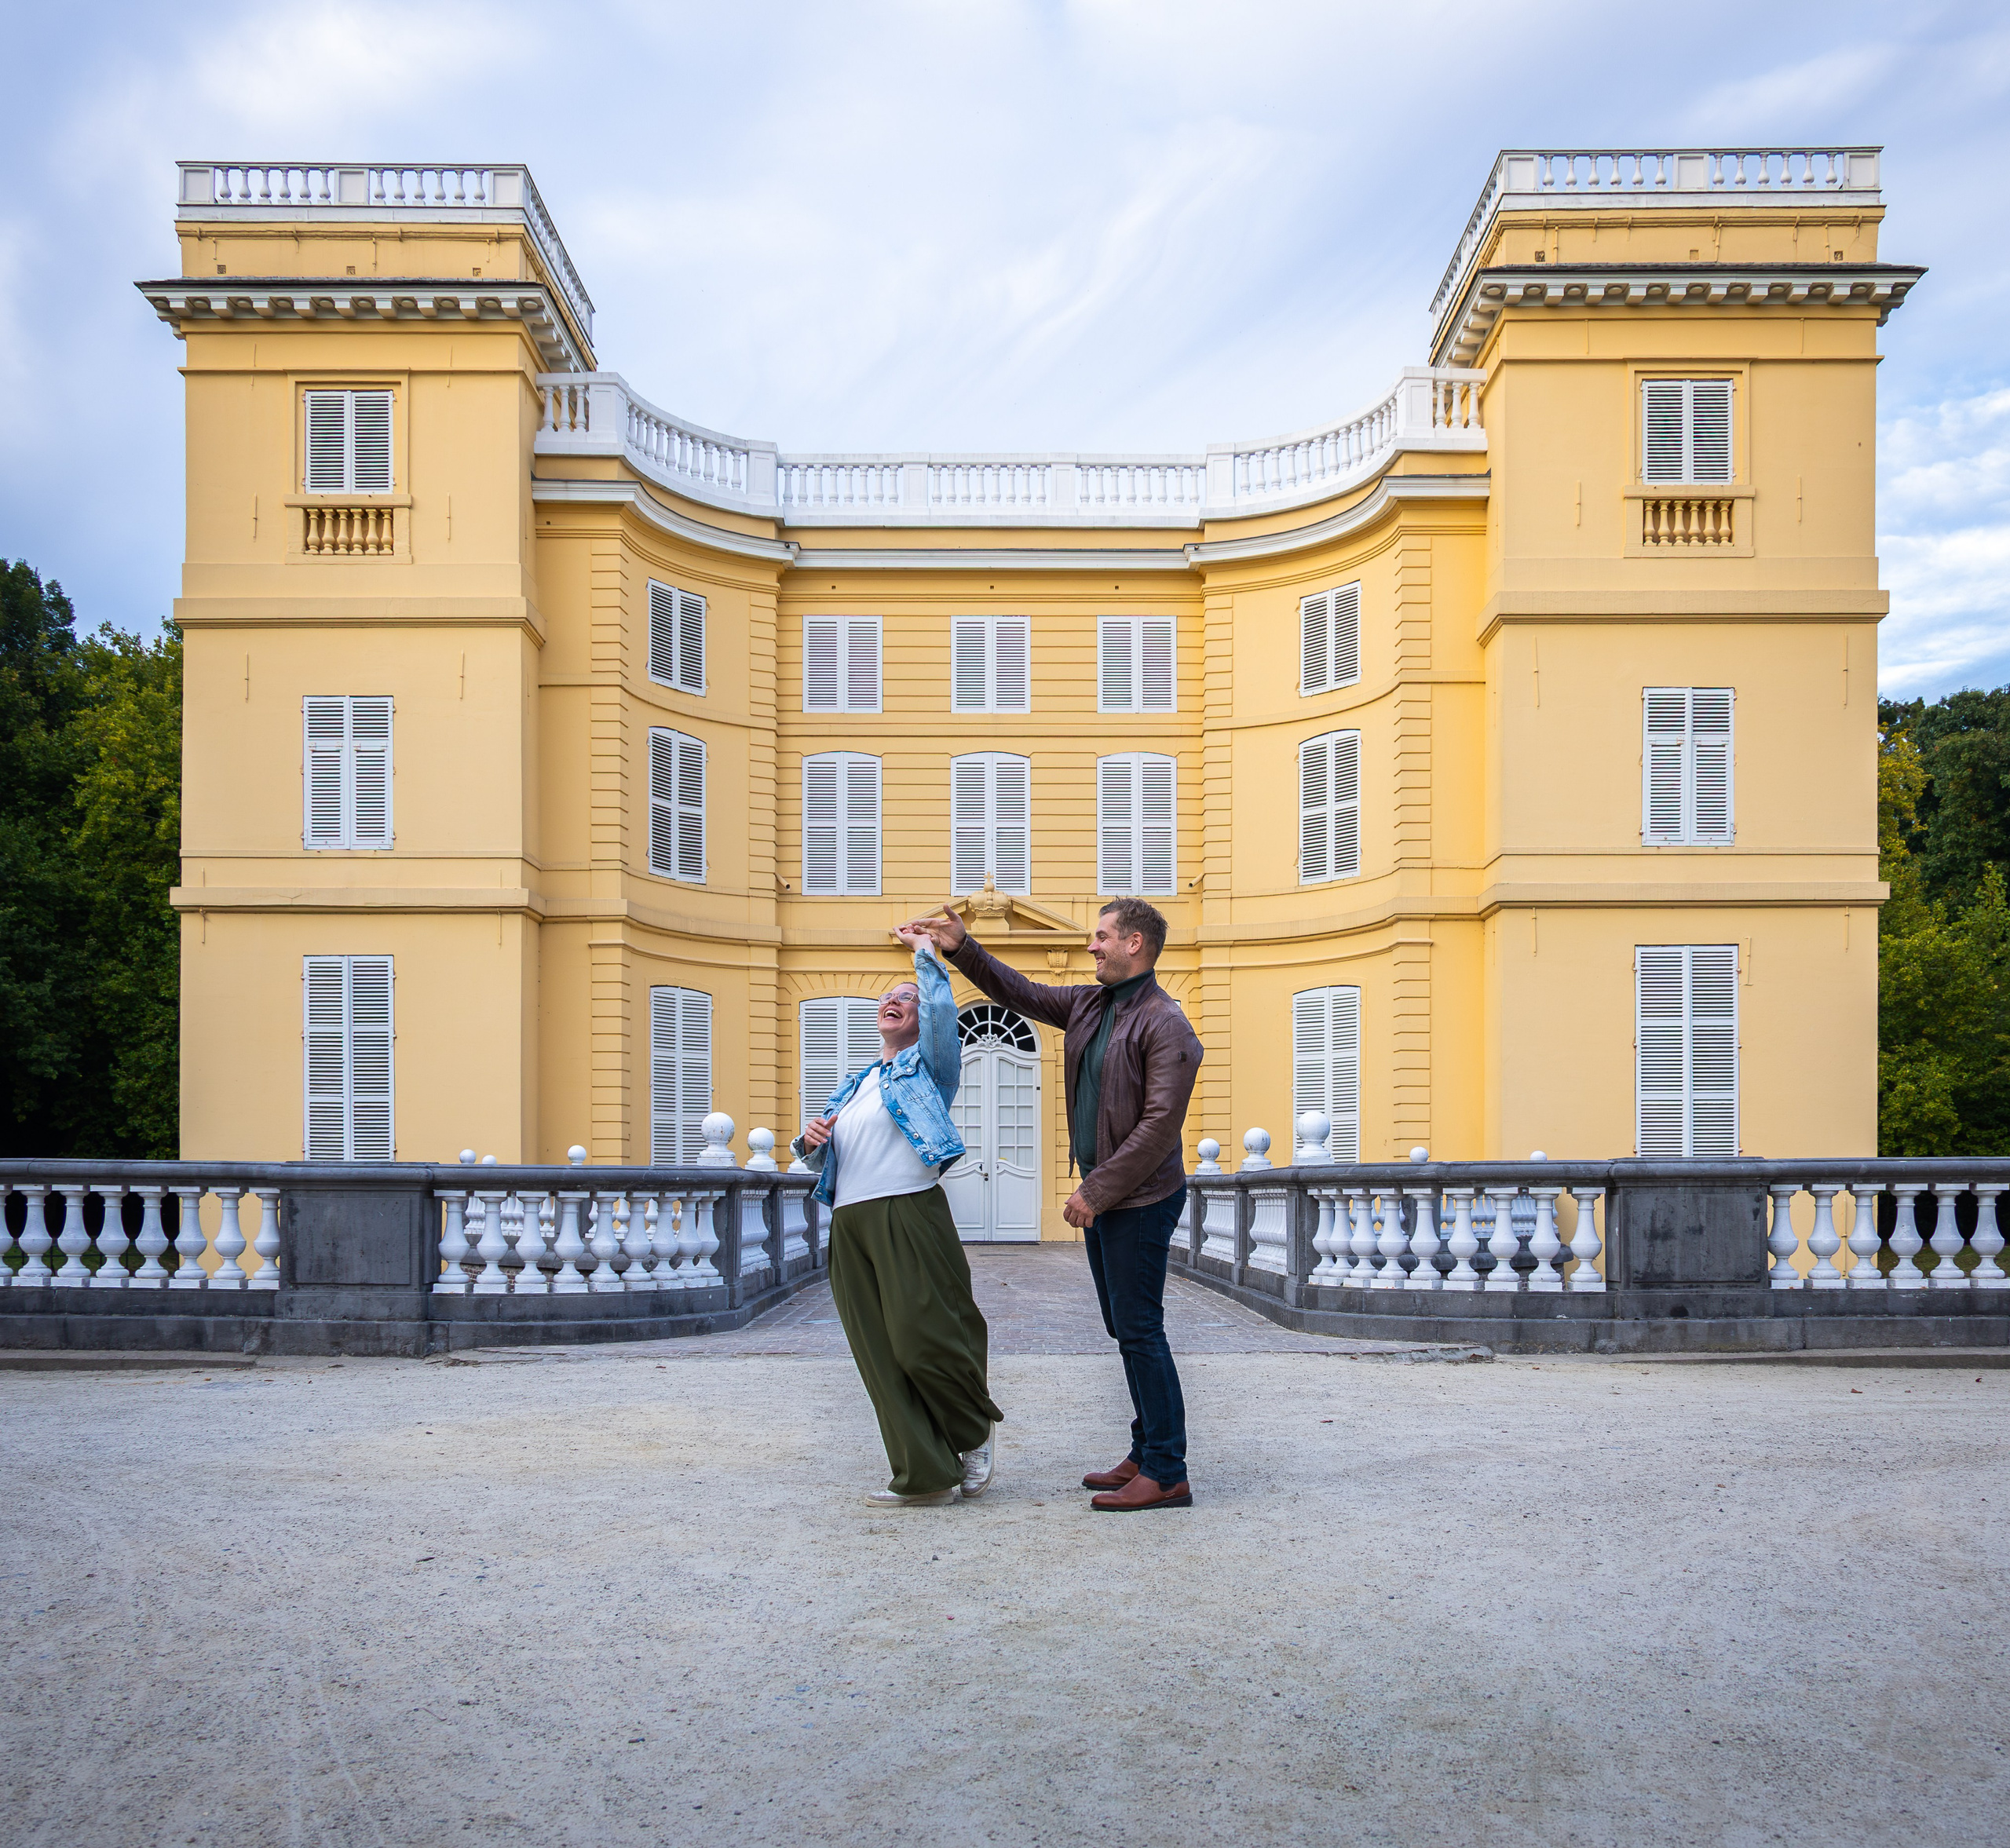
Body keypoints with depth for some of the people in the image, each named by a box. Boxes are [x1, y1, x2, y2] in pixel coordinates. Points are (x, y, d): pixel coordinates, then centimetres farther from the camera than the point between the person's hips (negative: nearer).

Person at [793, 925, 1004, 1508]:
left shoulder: (928, 1064, 10)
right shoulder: (855, 1083, 26)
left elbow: (942, 1009, -10)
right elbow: (825, 1158, 27)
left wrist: (924, 947, 1)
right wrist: (810, 1142, 4)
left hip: (909, 1215, -6)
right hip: (850, 1222, 6)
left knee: (924, 1339, -9)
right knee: (881, 1355, 2)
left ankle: (975, 1429, 19)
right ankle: (926, 1476, 7)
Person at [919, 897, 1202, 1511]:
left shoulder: (1164, 1024, -16)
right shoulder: (1090, 1005, 11)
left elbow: (1160, 1125, -22)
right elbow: (1021, 994, 21)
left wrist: (1096, 1191, -21)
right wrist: (962, 949, 10)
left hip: (1141, 1201, -9)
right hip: (1104, 1198, 9)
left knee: (1140, 1332, -7)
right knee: (1126, 1330, 14)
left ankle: (1167, 1475, -1)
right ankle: (1145, 1455, 23)